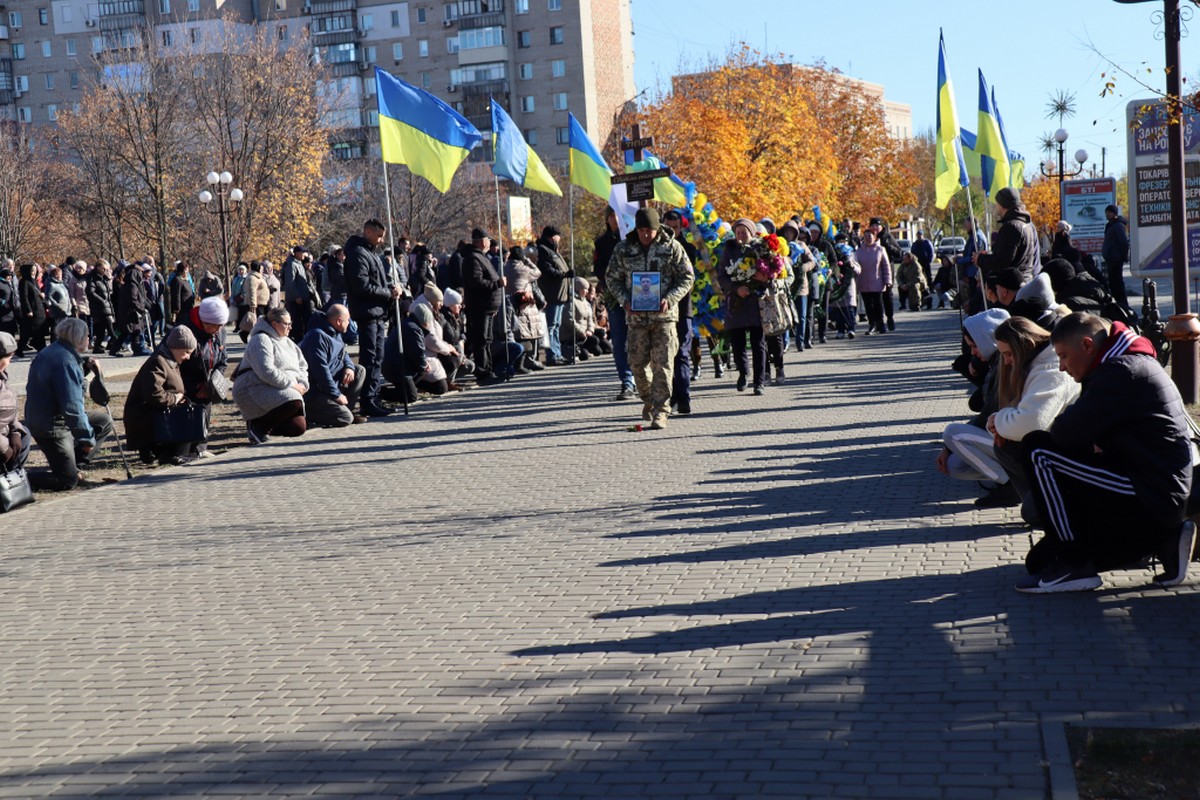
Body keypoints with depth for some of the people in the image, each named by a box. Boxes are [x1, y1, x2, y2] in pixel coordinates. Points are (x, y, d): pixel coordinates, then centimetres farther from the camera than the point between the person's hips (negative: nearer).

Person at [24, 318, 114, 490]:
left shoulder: (52, 352, 8)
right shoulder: (65, 361, -23)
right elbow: (72, 407, -26)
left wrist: (85, 366, 11)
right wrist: (87, 437, -17)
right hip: (52, 428, -10)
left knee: (104, 421, 17)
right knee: (68, 481, -5)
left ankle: (69, 464, 14)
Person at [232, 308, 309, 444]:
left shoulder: (287, 341, 18)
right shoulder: (261, 340, -11)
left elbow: (302, 366, 20)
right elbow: (267, 372, -23)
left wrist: (302, 384, -1)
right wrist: (292, 384, -19)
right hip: (253, 390, -9)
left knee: (299, 427, -9)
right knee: (294, 402, -32)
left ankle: (261, 424, 12)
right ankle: (258, 427, -14)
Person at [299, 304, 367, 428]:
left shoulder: (335, 333, 9)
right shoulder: (318, 336, -23)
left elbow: (343, 353, 22)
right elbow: (321, 370, -26)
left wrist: (349, 367, -3)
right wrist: (336, 395, -22)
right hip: (315, 392, -10)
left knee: (360, 370, 7)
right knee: (345, 418, -19)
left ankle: (344, 409, 6)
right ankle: (309, 413, -3)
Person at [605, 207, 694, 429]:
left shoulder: (671, 247, -1)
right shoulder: (623, 249, 4)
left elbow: (687, 277, 2)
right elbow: (613, 278, 11)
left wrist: (669, 299, -13)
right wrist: (625, 300, -6)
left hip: (664, 315, -2)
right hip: (636, 316, 2)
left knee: (662, 363, -8)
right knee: (638, 363, 8)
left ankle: (659, 411, -4)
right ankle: (648, 400, 32)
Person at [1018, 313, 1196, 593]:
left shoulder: (1123, 371, -16)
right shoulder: (1133, 365, 17)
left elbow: (1068, 431, -21)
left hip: (1149, 497, -10)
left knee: (1039, 452, -13)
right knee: (1040, 560, 11)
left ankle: (1074, 566, -9)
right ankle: (1165, 539, 10)